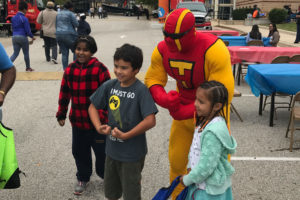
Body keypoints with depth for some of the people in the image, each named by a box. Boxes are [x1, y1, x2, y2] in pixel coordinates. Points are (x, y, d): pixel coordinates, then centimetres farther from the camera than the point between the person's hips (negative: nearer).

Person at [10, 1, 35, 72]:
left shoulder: (13, 18, 10)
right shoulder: (24, 19, -12)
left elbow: (13, 28, 18)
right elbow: (27, 30, -11)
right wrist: (32, 37, 3)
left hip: (14, 37, 6)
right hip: (23, 37, -6)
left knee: (15, 53, 6)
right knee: (26, 53, 11)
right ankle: (28, 68, 24)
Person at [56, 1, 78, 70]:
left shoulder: (58, 14, 15)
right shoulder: (70, 14, -7)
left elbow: (56, 25, 21)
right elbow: (76, 24, -6)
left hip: (58, 35, 6)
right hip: (69, 35, -6)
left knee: (64, 53, 8)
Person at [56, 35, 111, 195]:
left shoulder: (100, 69, -13)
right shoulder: (70, 69, 2)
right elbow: (64, 93, 10)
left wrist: (104, 116, -12)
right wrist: (61, 114, 13)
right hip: (77, 121, 4)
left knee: (102, 150, 12)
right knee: (79, 151, 16)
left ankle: (105, 174, 38)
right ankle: (83, 178, 38)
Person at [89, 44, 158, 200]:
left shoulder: (140, 90, -19)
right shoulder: (109, 86, -4)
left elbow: (150, 121, -25)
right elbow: (93, 107, 6)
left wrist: (126, 135, -21)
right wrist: (99, 127, -10)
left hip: (132, 153, -5)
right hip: (112, 150, 5)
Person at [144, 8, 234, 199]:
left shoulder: (213, 49, -31)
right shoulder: (162, 50, -14)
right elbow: (152, 79, -2)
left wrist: (188, 112, -31)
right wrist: (162, 98, -26)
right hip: (183, 110, 5)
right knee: (177, 161, 15)